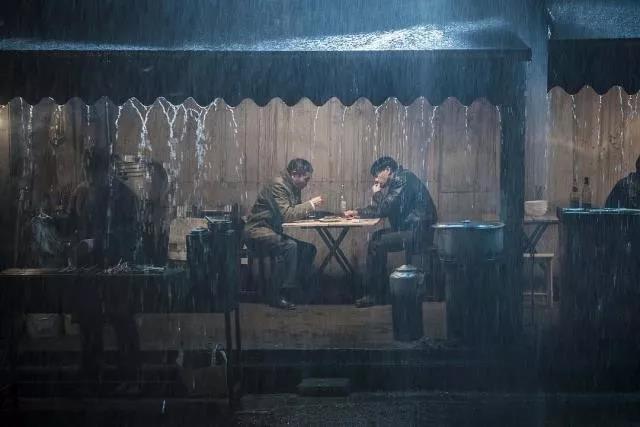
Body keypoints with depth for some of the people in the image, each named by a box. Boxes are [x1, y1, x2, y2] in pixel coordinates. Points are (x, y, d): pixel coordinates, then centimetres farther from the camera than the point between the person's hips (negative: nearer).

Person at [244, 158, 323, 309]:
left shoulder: (294, 187, 10)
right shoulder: (278, 185, -19)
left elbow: (295, 213, 15)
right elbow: (286, 215, -27)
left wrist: (310, 207, -4)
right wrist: (310, 205, -19)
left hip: (273, 232, 9)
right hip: (258, 232, -9)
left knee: (308, 249, -6)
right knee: (289, 246, -32)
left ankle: (295, 289, 0)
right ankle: (278, 296, -26)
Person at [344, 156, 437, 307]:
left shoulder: (403, 179, -13)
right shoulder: (397, 181, 18)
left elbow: (383, 209, -18)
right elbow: (380, 209, 22)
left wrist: (377, 193, 0)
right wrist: (356, 212, 11)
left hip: (420, 232, -11)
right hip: (410, 228, 11)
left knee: (377, 244, -16)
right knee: (377, 237, 12)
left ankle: (373, 295, -6)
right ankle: (380, 291, 12)